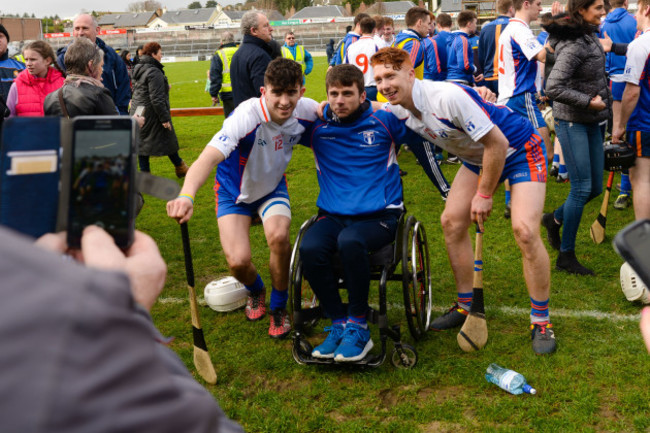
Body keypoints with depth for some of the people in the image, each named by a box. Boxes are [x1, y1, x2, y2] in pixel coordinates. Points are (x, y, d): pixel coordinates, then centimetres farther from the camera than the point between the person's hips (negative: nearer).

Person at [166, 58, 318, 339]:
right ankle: (255, 291, 26)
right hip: (235, 190, -2)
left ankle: (279, 307, 1)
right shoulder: (247, 116, -35)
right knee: (238, 262, -16)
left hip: (272, 186, 3)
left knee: (278, 236, -27)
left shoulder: (306, 110, -20)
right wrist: (186, 195, -67)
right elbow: (209, 156, -49)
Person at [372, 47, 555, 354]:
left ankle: (541, 321, -3)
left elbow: (497, 144, -29)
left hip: (519, 151, -8)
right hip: (477, 157, 8)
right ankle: (466, 306, 16)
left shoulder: (448, 97, -34)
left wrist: (484, 194, -19)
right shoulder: (398, 110, -9)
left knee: (524, 231, -20)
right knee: (451, 222, 0)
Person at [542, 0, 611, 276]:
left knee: (596, 188, 11)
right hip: (572, 122, -9)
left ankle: (555, 219, 34)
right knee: (581, 188, -8)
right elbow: (553, 89, -27)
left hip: (591, 121, 9)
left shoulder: (589, 35, 10)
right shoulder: (574, 45, -19)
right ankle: (566, 257, 3)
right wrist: (588, 102, -20)